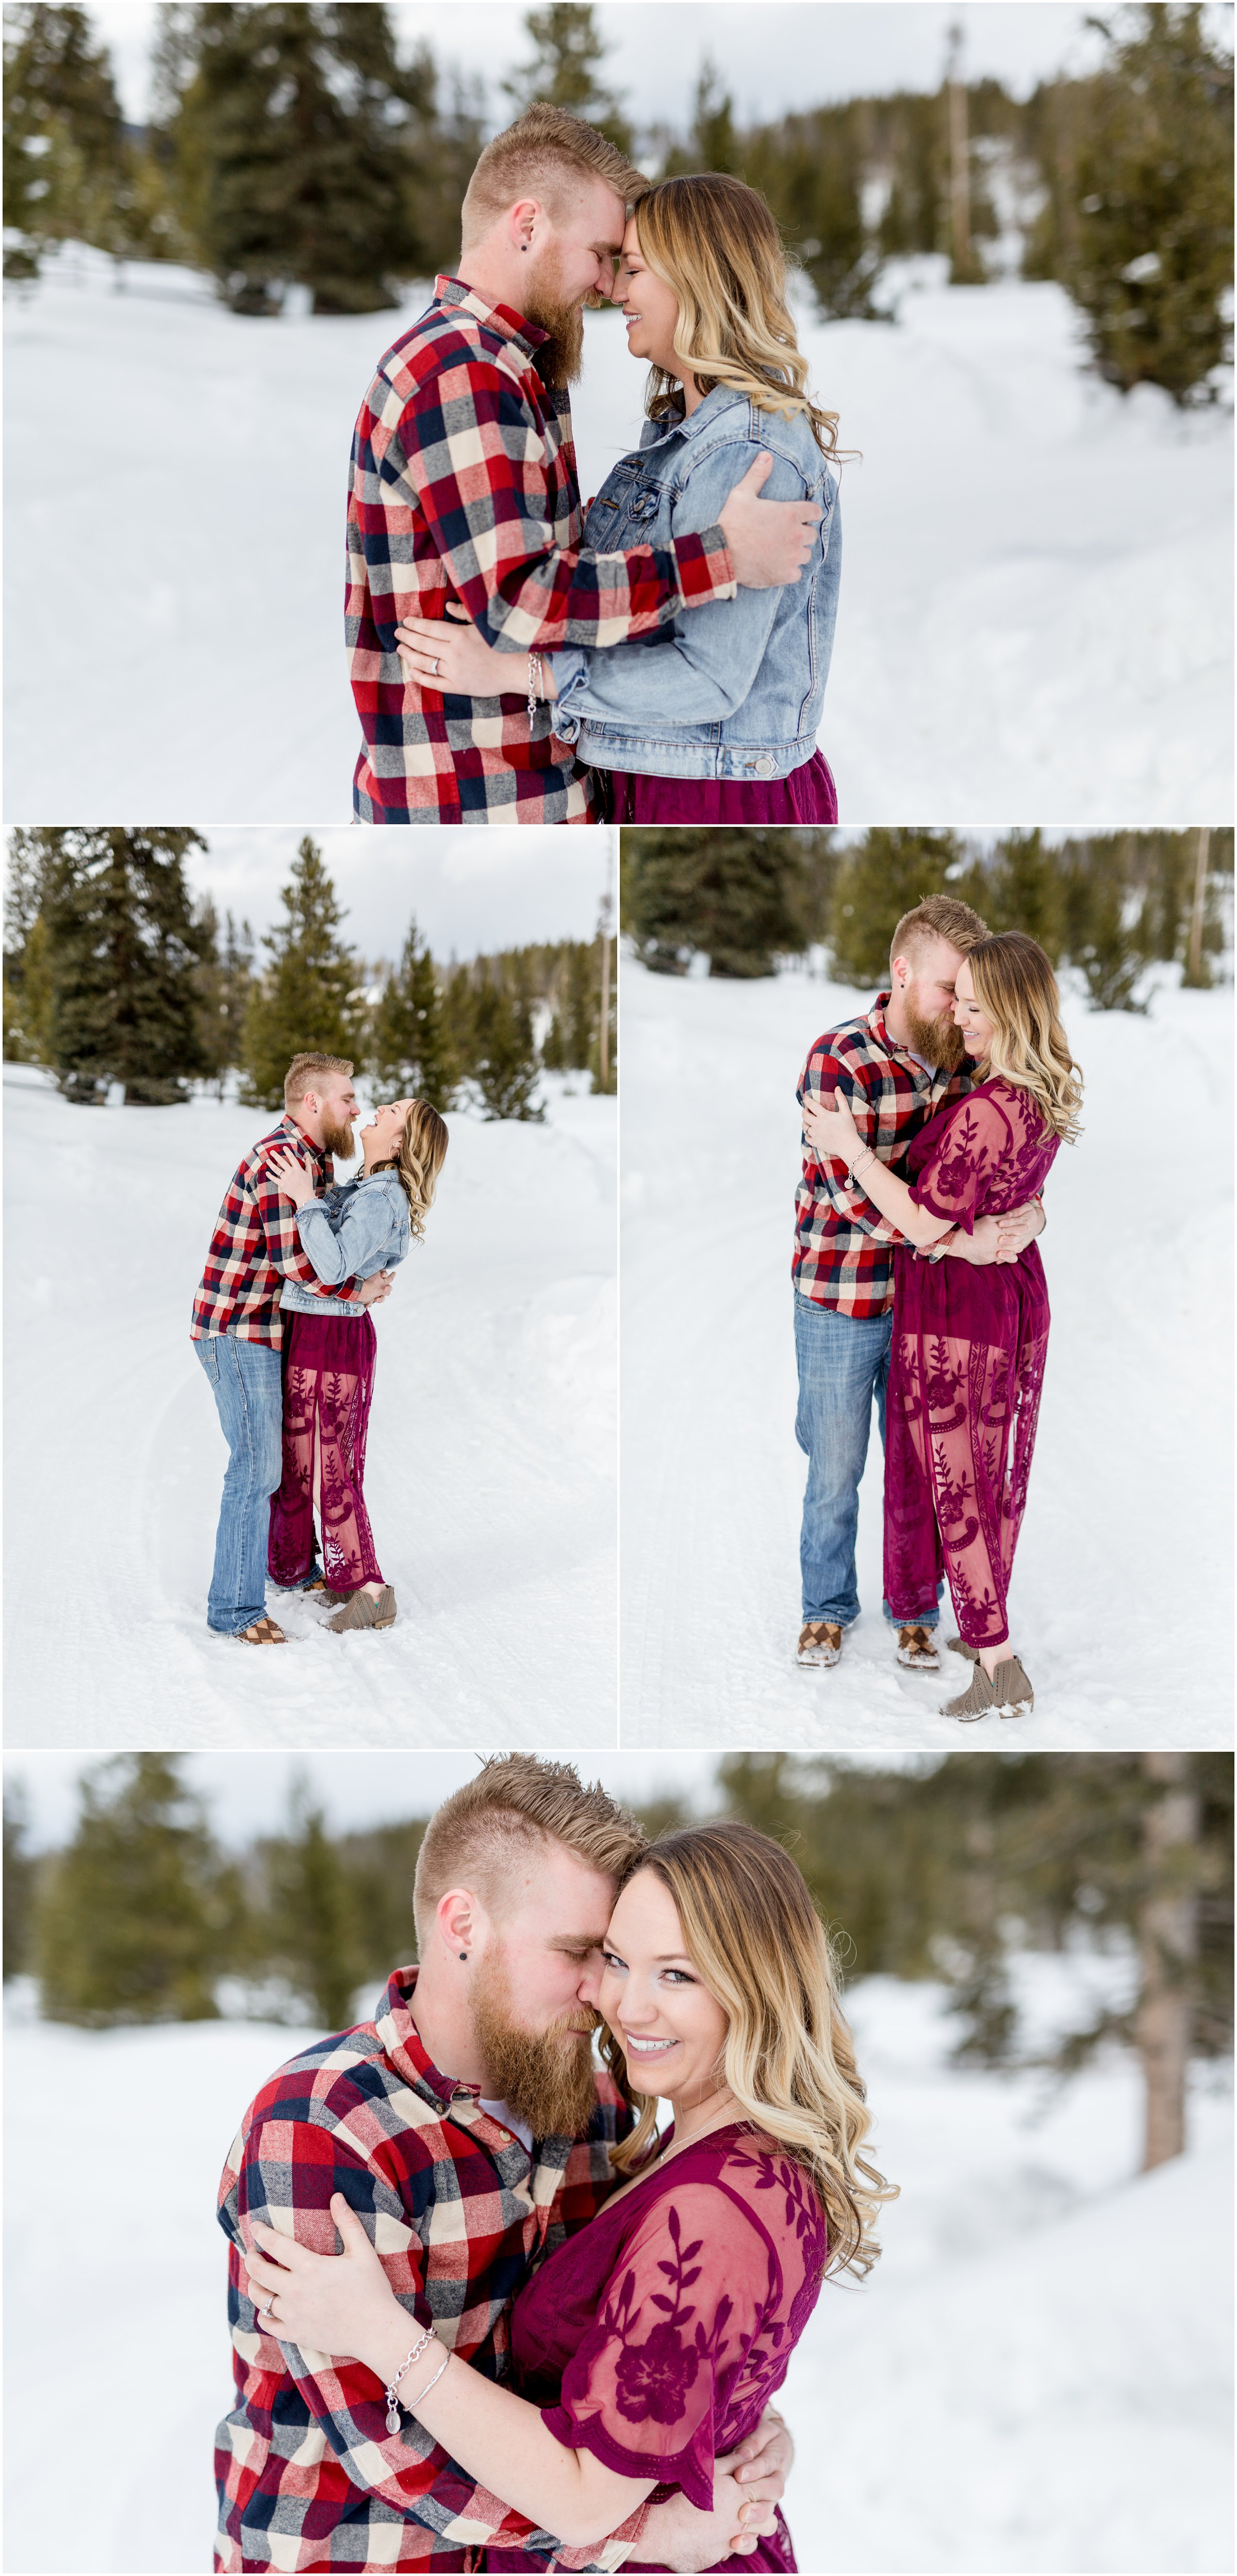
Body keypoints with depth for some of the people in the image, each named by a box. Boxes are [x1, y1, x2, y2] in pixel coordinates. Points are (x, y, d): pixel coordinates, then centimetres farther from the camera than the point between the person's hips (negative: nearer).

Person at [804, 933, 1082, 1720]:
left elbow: (926, 1224, -24)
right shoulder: (1051, 1096, -2)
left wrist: (852, 1151, -18)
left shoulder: (984, 1113, -29)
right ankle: (989, 1635, 32)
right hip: (1017, 1290, 8)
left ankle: (999, 1669, 6)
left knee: (953, 1480, 3)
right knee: (995, 1473, 19)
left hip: (957, 1307, -8)